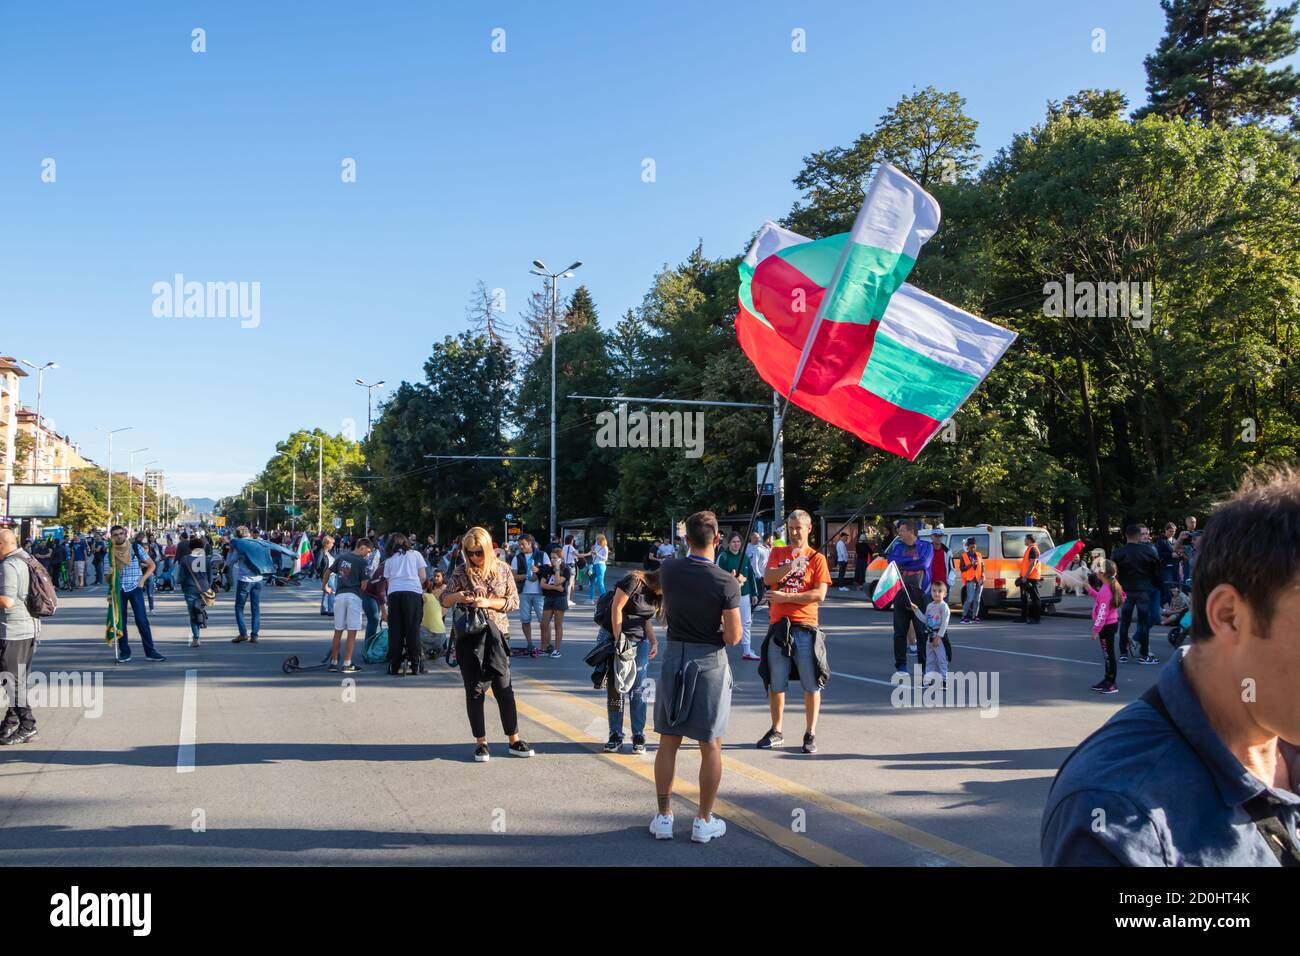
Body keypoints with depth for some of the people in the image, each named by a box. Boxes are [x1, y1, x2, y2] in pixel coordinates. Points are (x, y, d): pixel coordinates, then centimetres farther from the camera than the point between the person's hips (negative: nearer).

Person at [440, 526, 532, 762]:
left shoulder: (503, 569, 2)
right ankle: (480, 742, 13)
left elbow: (514, 601, 1)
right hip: (468, 635, 0)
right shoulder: (461, 572, 0)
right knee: (474, 689, 4)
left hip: (496, 634, 0)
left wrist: (489, 602, -15)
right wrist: (456, 596, -15)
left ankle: (514, 740, 11)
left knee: (503, 686, 1)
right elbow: (444, 601, 8)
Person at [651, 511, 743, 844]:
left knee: (668, 742, 12)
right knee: (711, 746, 9)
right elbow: (732, 638, -14)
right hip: (710, 662, -3)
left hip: (674, 657, 3)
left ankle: (664, 817, 19)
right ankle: (704, 821, 15)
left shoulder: (669, 570, -4)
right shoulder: (726, 583, -15)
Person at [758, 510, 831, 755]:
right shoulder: (777, 553, 10)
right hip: (778, 625, 3)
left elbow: (819, 594, -10)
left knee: (811, 684, 1)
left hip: (805, 627, -3)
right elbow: (767, 578, -8)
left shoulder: (817, 558, 1)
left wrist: (785, 596, -13)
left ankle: (810, 734, 12)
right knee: (775, 683, 11)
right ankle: (776, 732, 22)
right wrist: (790, 566, -22)